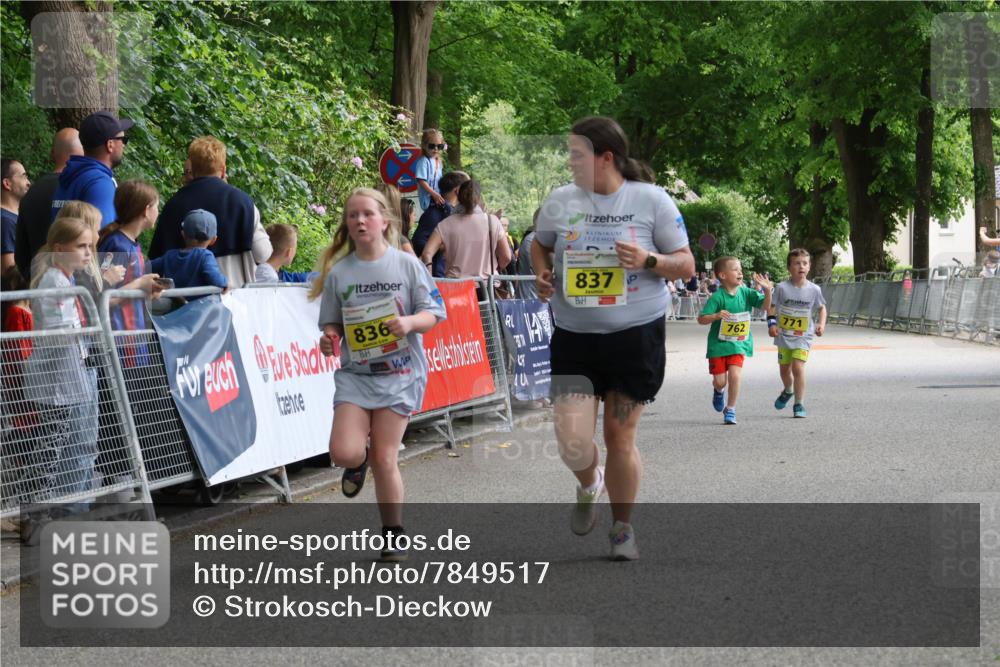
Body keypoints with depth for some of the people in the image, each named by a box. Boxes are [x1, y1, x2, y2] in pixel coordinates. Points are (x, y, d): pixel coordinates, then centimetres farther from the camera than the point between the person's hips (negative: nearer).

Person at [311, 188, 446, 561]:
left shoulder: (406, 264, -2)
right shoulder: (338, 272, 3)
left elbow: (434, 313, -1)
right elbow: (333, 323, 12)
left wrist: (409, 322, -21)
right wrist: (329, 337, -11)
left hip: (400, 373, -2)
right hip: (355, 373, 2)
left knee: (385, 459, -3)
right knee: (344, 452, -16)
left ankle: (393, 534, 15)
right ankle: (359, 464, 23)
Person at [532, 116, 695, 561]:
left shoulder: (652, 200, -4)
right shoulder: (560, 200, 3)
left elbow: (686, 265, 0)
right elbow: (539, 244, 23)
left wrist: (649, 260, -19)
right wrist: (541, 274, 2)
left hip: (636, 336, -2)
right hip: (574, 337, 2)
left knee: (620, 438, 4)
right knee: (572, 441, -8)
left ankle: (623, 527, 25)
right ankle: (589, 486, 28)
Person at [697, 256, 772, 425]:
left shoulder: (746, 293, -3)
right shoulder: (718, 297, -15)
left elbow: (765, 306, -6)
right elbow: (701, 319, -16)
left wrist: (767, 291, -24)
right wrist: (716, 315, -34)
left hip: (738, 344, 2)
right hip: (718, 343, -2)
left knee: (735, 375, -14)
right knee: (720, 381, 2)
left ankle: (730, 410, 3)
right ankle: (718, 391, 41)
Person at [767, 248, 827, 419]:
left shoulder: (814, 289, -5)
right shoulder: (782, 288, -9)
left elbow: (822, 307, 10)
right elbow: (771, 306, 1)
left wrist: (822, 324, -4)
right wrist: (771, 322, -13)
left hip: (803, 336, -2)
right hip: (784, 335, 2)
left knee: (798, 367, -17)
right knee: (784, 368, 16)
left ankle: (799, 405, -8)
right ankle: (787, 391, 48)